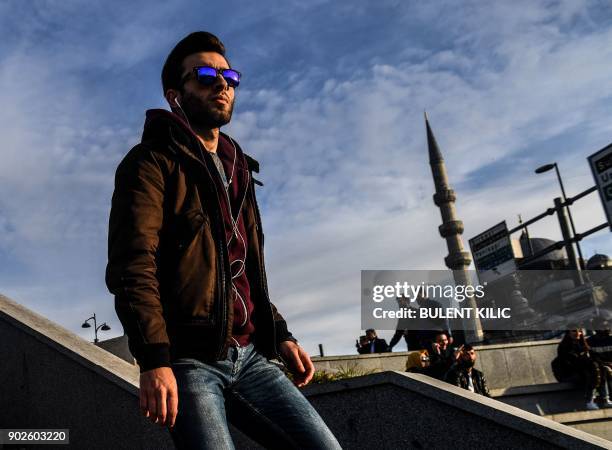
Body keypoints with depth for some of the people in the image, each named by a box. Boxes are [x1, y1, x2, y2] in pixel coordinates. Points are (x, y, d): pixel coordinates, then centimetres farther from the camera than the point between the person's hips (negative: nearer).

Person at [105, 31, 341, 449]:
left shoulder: (237, 171, 22)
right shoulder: (153, 163, -1)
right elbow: (133, 265, -14)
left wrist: (280, 334, 17)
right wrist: (154, 359, -24)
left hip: (250, 356, 7)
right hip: (189, 360, -6)